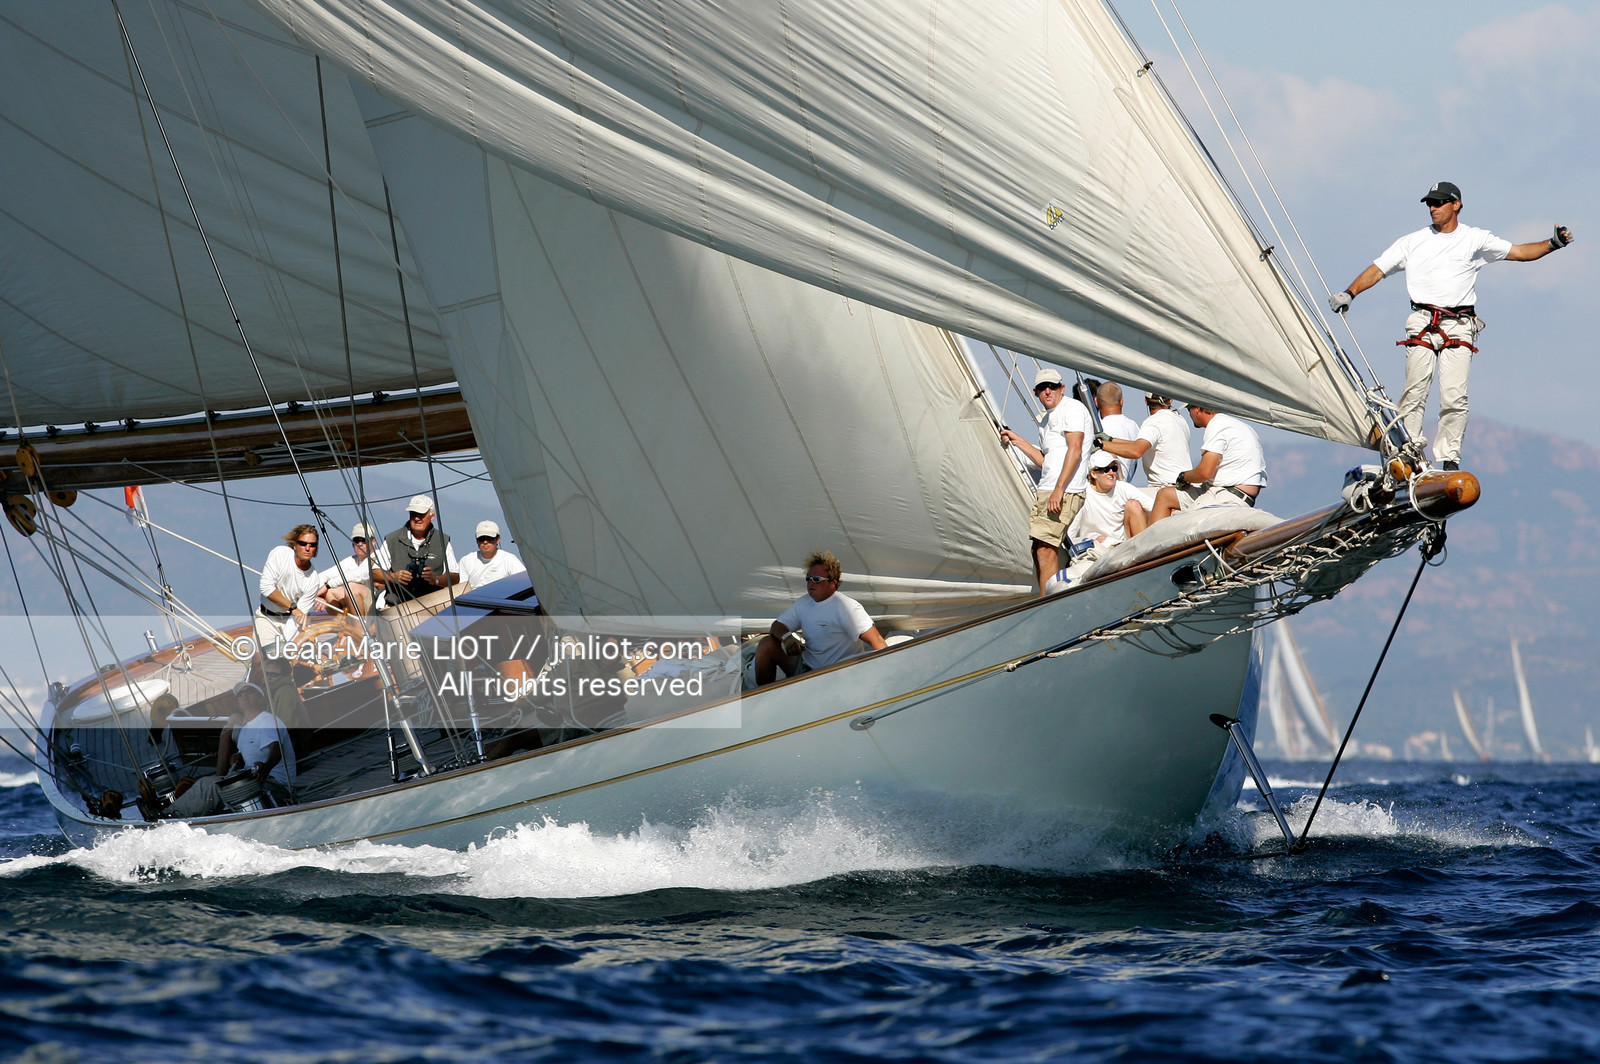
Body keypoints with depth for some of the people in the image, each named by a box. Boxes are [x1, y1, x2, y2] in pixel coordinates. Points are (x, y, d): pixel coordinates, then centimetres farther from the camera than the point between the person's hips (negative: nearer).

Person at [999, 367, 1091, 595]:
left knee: (1045, 550, -16)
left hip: (1066, 491, -10)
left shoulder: (1072, 408, -3)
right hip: (1045, 490, 10)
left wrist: (1059, 489, -20)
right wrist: (1017, 441, 24)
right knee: (1039, 551, 6)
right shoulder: (1045, 420, 25)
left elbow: (1074, 450, -14)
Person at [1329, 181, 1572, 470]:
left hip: (1459, 326, -1)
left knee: (1454, 397, -9)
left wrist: (1553, 244, -2)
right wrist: (1349, 293, 0)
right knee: (1414, 394, -7)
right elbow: (1377, 270, 13)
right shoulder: (1412, 242, 14)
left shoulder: (1475, 240, 11)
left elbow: (1519, 252, 12)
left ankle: (1449, 459, -1)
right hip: (1422, 324, 1)